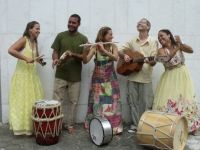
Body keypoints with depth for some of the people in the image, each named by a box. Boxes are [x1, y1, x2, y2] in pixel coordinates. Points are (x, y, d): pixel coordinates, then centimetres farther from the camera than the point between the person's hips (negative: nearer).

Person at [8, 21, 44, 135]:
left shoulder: (35, 42, 11)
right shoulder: (24, 39, -11)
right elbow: (10, 50, -24)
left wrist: (38, 60, 3)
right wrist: (26, 58, -26)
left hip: (33, 75, 8)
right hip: (22, 75, -8)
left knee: (34, 100, 10)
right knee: (22, 101, 0)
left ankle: (32, 126, 21)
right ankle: (22, 126, 11)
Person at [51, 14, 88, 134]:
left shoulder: (83, 38, 2)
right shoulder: (60, 36, 3)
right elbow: (55, 52, 4)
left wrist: (73, 54, -21)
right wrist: (55, 59, -19)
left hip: (75, 76, 0)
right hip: (61, 74, 0)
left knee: (73, 101, 8)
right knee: (57, 101, 2)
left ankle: (70, 124, 22)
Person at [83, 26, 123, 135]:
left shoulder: (113, 47, -3)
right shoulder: (95, 47, -7)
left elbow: (115, 58, -22)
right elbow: (85, 61, -16)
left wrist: (103, 50, -31)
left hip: (110, 79, 1)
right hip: (98, 79, -1)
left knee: (111, 103, 2)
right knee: (98, 103, 3)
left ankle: (113, 127, 11)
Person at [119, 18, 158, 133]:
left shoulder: (153, 42, 0)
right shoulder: (132, 41, 12)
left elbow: (154, 61, -6)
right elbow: (120, 51, 15)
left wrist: (150, 61, -30)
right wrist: (124, 56, -8)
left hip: (145, 78, -4)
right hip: (132, 76, 4)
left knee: (146, 103, 1)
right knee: (133, 102, 9)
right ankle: (135, 125, 21)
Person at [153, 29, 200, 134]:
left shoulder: (177, 45, 1)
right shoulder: (161, 50, -5)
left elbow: (191, 50, -12)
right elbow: (166, 59, -25)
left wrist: (180, 44, -25)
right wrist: (177, 48, -29)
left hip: (182, 76, 2)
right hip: (170, 78, -1)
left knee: (186, 99, 7)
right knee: (167, 101, -3)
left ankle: (190, 126, 20)